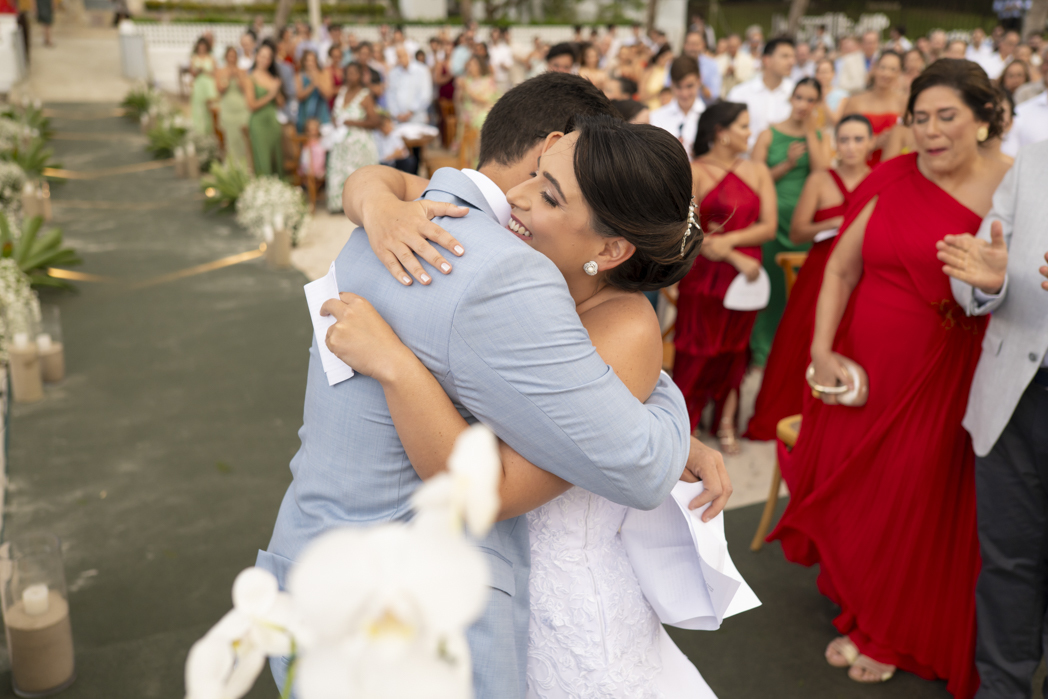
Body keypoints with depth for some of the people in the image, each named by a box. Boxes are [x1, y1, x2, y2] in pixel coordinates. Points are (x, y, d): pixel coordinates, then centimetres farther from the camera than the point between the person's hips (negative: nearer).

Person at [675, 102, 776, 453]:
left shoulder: (757, 171, 6)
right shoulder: (694, 171, -8)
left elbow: (769, 227, -1)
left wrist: (728, 240, -16)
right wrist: (737, 259, -14)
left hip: (746, 275, 4)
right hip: (703, 276, -4)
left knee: (733, 350, 13)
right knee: (696, 352, 3)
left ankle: (726, 424, 25)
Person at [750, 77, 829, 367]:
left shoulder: (820, 139, 10)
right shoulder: (769, 135, 4)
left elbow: (822, 174, -8)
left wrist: (810, 132, -5)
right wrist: (787, 164, -12)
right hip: (772, 216, -2)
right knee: (771, 283, 1)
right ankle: (762, 349, 14)